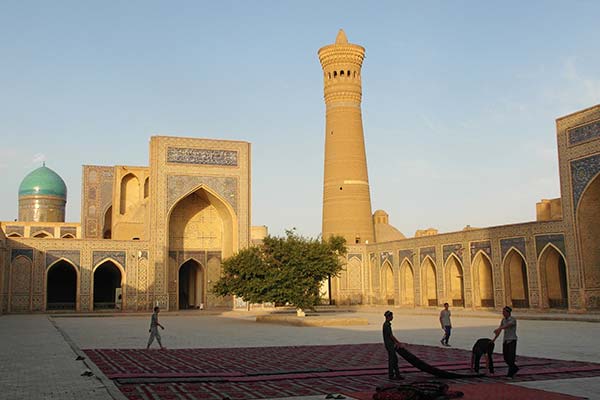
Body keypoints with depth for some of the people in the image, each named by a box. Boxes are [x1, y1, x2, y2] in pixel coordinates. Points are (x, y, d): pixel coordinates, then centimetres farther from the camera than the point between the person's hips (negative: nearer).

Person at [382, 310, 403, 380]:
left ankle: (397, 375, 15)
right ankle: (391, 375, 2)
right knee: (391, 360, -4)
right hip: (389, 345, -10)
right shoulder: (386, 325, -18)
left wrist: (395, 342, 18)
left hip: (391, 345, 10)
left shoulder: (387, 324, 14)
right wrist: (399, 343, -13)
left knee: (395, 360, 11)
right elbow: (391, 336, -19)